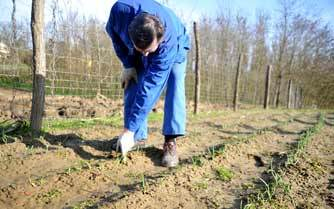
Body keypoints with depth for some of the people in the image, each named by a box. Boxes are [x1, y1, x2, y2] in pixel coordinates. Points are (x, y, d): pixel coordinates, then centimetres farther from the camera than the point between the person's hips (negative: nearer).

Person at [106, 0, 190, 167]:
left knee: (174, 82, -27)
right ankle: (139, 135, 2)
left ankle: (170, 141, -25)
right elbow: (113, 32, -13)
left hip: (176, 48, -3)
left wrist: (129, 130, -45)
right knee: (133, 85, -11)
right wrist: (127, 64, -16)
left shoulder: (169, 42, -47)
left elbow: (150, 87, -46)